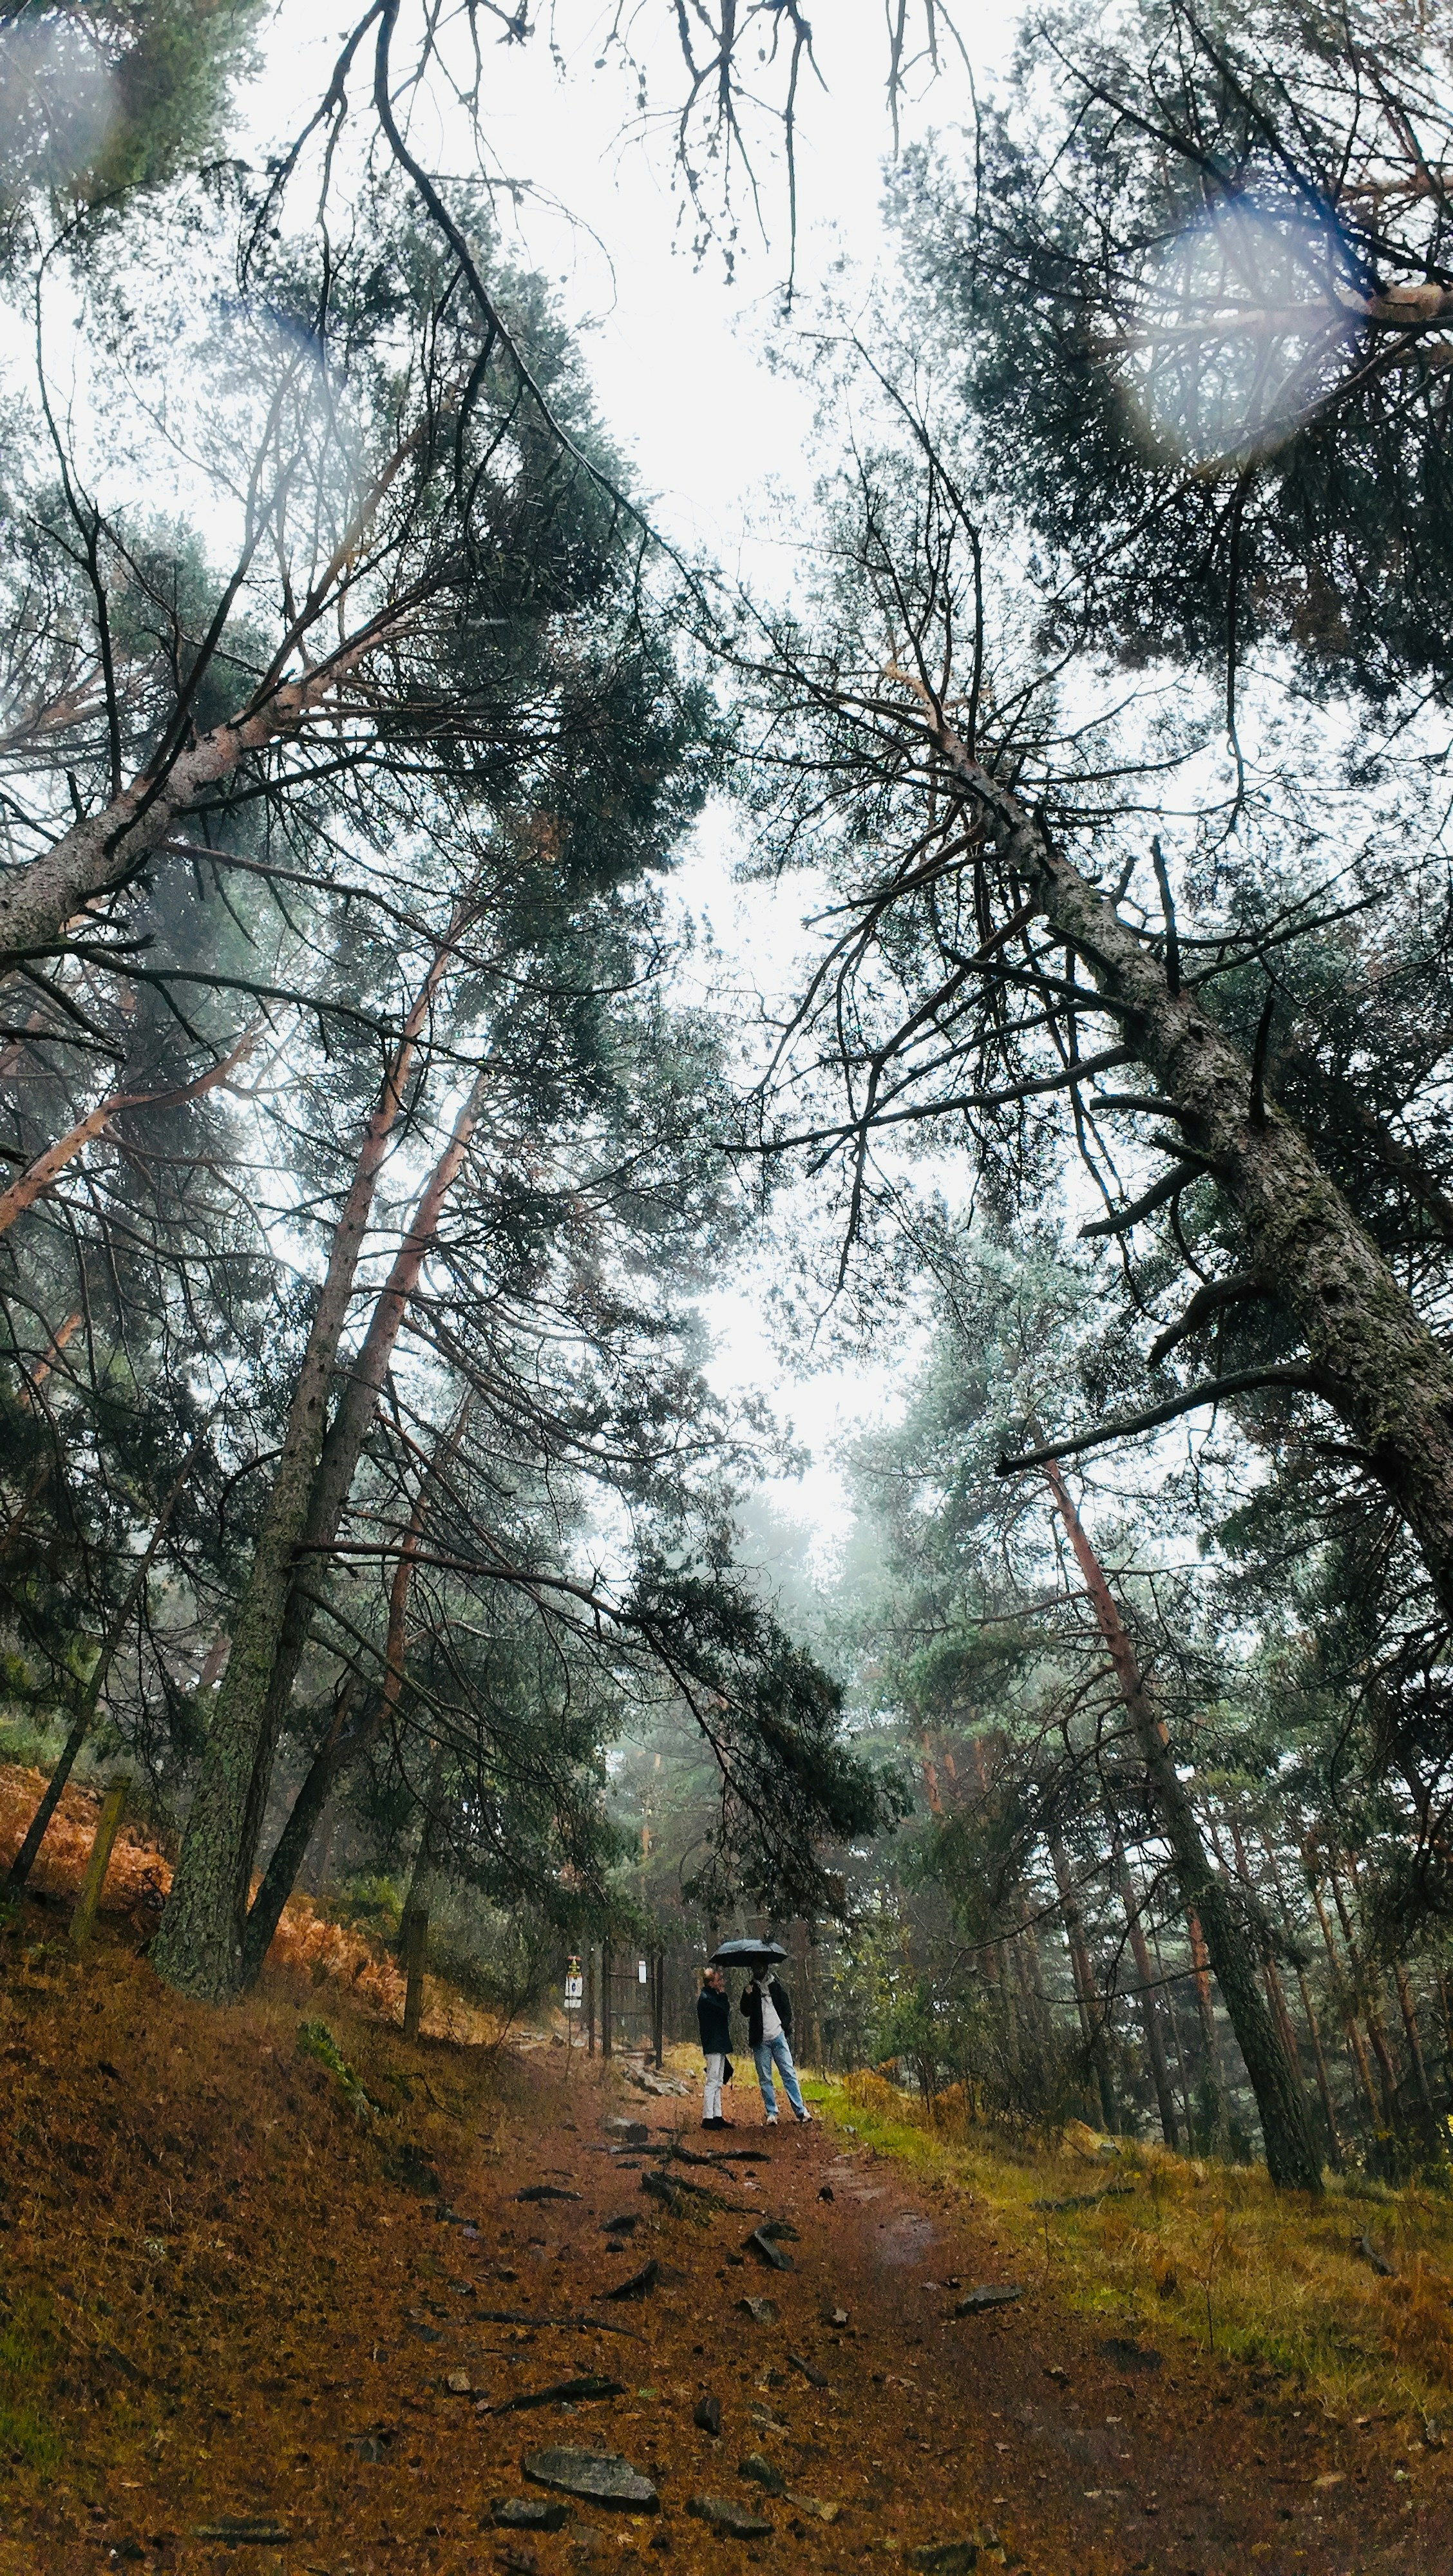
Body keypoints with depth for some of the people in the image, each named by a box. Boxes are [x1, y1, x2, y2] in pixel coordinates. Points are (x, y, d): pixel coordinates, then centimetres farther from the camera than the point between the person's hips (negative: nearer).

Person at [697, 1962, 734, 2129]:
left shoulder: (713, 1996, 15)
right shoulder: (706, 1999, -15)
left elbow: (726, 2011, 13)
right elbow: (726, 2011, -19)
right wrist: (723, 1994, -10)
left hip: (719, 2045, 10)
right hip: (713, 2045, -10)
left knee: (718, 2083, 13)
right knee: (712, 2082, -7)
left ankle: (717, 2116, 18)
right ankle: (707, 2118, -4)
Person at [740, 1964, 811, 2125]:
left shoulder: (777, 1985, 9)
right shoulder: (751, 1989, 9)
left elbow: (787, 2008, 10)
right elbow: (745, 2012, 0)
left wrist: (784, 2026, -4)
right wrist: (748, 1996, -17)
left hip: (778, 2037, -1)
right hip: (761, 2041, 1)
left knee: (789, 2074, -5)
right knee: (765, 2079, 1)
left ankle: (801, 2110, -5)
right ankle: (771, 2114, 8)